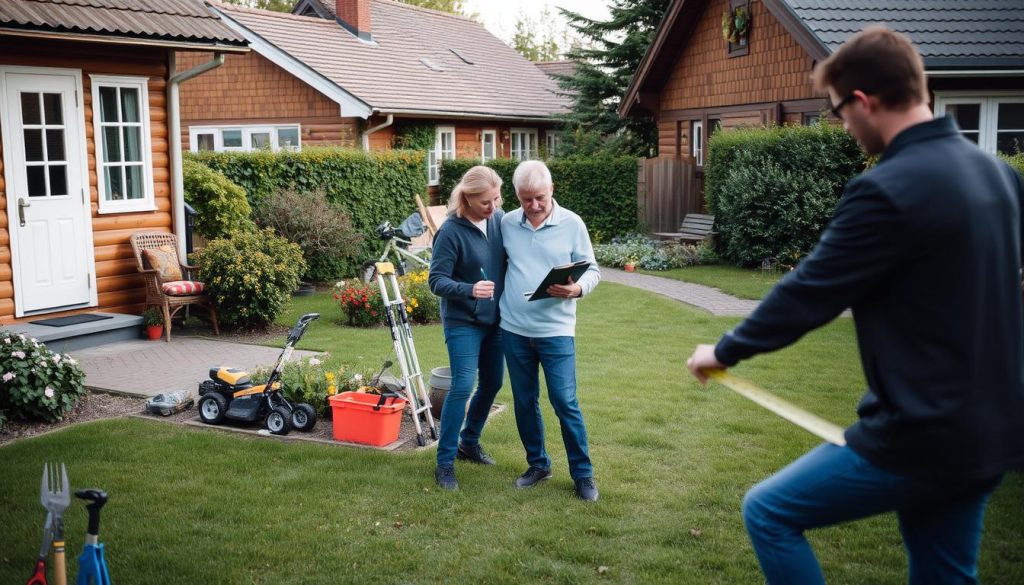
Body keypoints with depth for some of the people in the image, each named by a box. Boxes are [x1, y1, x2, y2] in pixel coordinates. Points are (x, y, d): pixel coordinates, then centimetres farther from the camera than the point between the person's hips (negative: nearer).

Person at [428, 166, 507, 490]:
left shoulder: (499, 219, -2)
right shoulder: (451, 231, -19)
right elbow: (436, 281, -18)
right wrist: (469, 290, -34)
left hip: (494, 319, 6)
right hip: (463, 322, -6)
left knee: (493, 383, 14)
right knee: (462, 386, -11)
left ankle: (469, 442, 35)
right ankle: (445, 462, 1)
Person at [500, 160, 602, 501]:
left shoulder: (571, 224, -5)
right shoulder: (507, 224, 3)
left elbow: (592, 270, -1)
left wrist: (578, 288, -21)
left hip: (556, 331, -3)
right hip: (514, 330, 4)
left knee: (565, 403, -4)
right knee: (524, 402, 12)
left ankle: (583, 474, 11)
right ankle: (537, 464, 29)